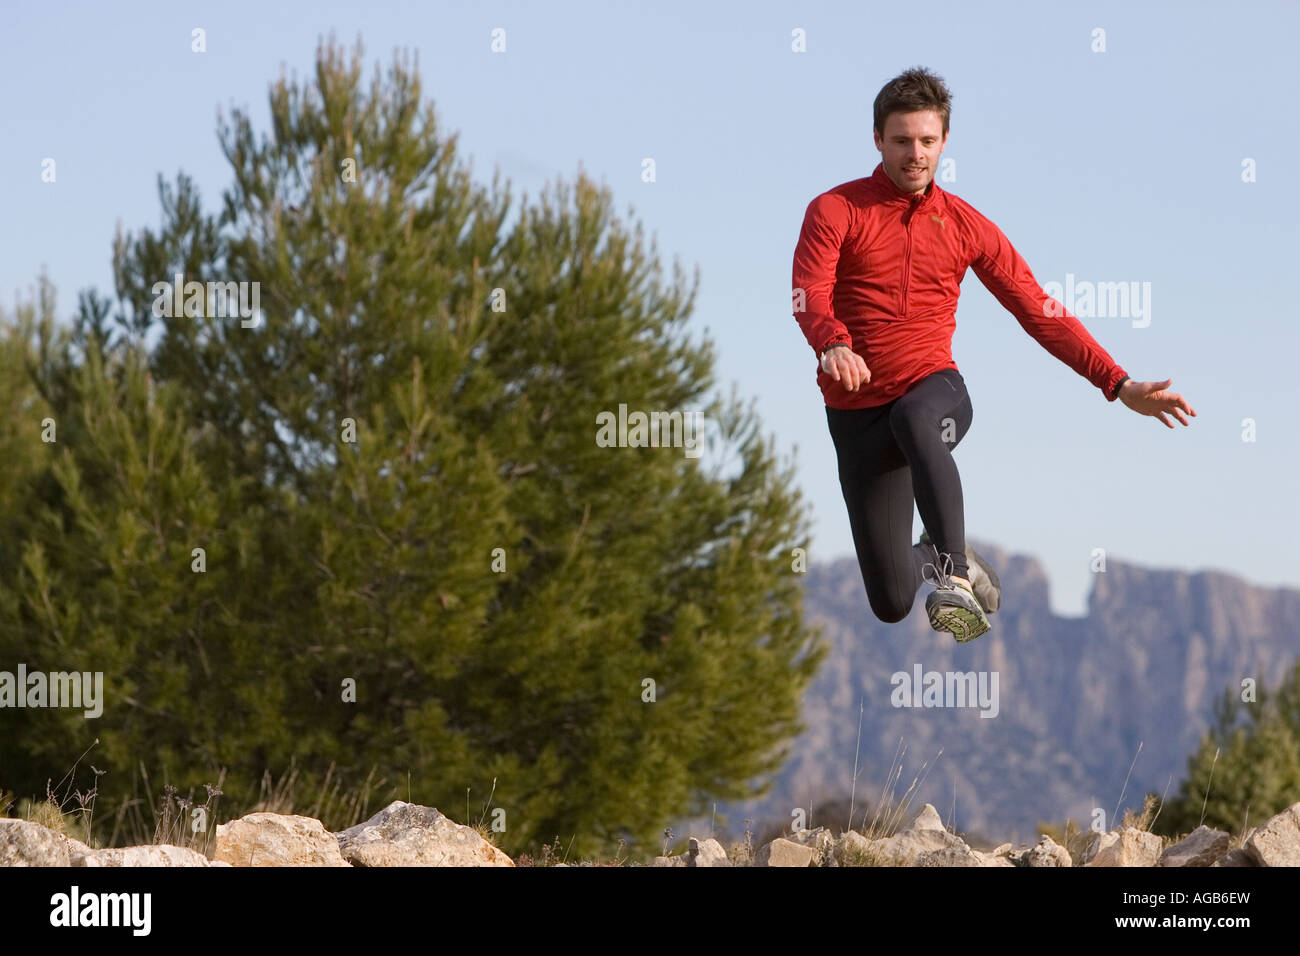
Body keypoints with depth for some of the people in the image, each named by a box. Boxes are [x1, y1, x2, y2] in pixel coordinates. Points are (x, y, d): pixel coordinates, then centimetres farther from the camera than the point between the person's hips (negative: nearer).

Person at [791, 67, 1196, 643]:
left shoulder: (965, 225, 8)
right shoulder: (835, 211, -1)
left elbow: (1039, 311, 9)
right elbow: (809, 292, -17)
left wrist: (1120, 387, 2)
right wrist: (833, 345, -41)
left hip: (936, 390, 0)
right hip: (859, 410, 0)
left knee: (914, 418, -41)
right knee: (891, 603, -4)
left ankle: (956, 574, -41)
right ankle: (933, 557, 32)